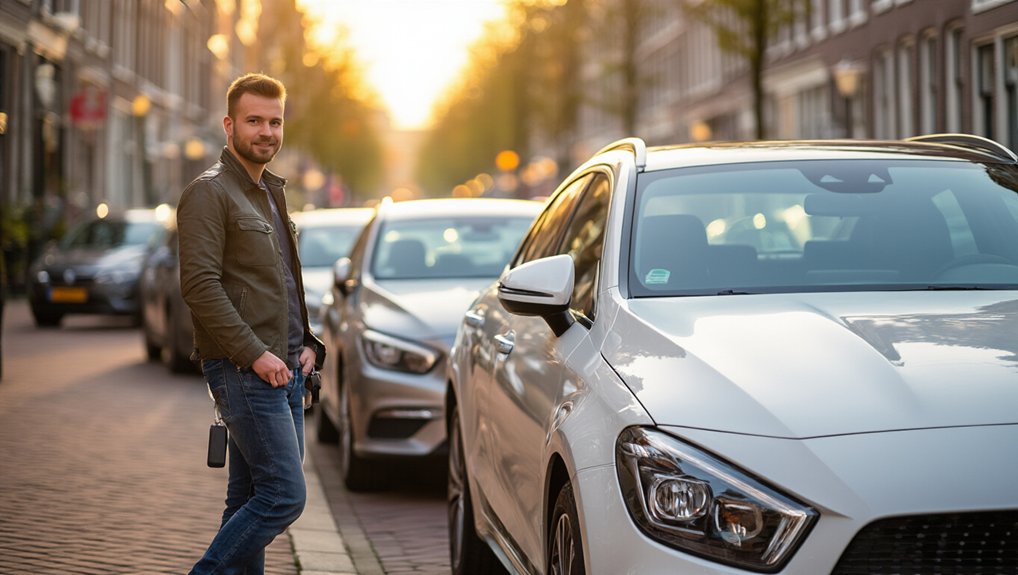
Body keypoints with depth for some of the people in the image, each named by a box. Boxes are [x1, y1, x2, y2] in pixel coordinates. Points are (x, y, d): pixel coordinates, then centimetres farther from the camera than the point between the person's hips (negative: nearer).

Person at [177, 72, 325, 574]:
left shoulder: (272, 193, 20)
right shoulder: (209, 193, -8)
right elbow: (200, 284, -17)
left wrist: (308, 343, 12)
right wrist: (255, 353, -20)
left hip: (285, 369, 9)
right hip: (243, 372, -9)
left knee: (252, 498, 10)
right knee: (285, 494, -13)